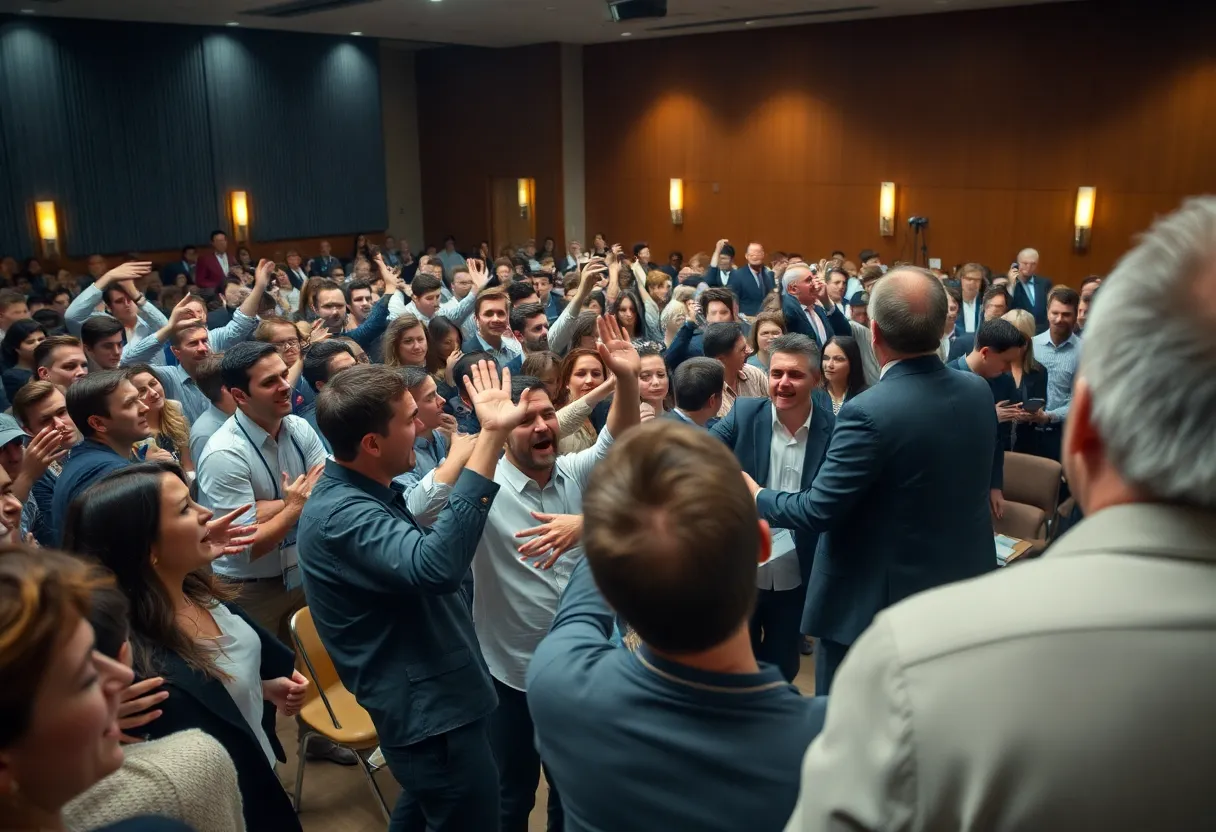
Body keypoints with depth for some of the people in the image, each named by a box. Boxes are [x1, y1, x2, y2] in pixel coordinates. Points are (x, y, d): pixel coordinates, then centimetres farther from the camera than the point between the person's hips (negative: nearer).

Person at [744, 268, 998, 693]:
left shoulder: (869, 412, -25)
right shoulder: (979, 393, -3)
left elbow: (817, 511, -21)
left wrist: (756, 497, -2)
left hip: (877, 605, -7)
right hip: (965, 591, 7)